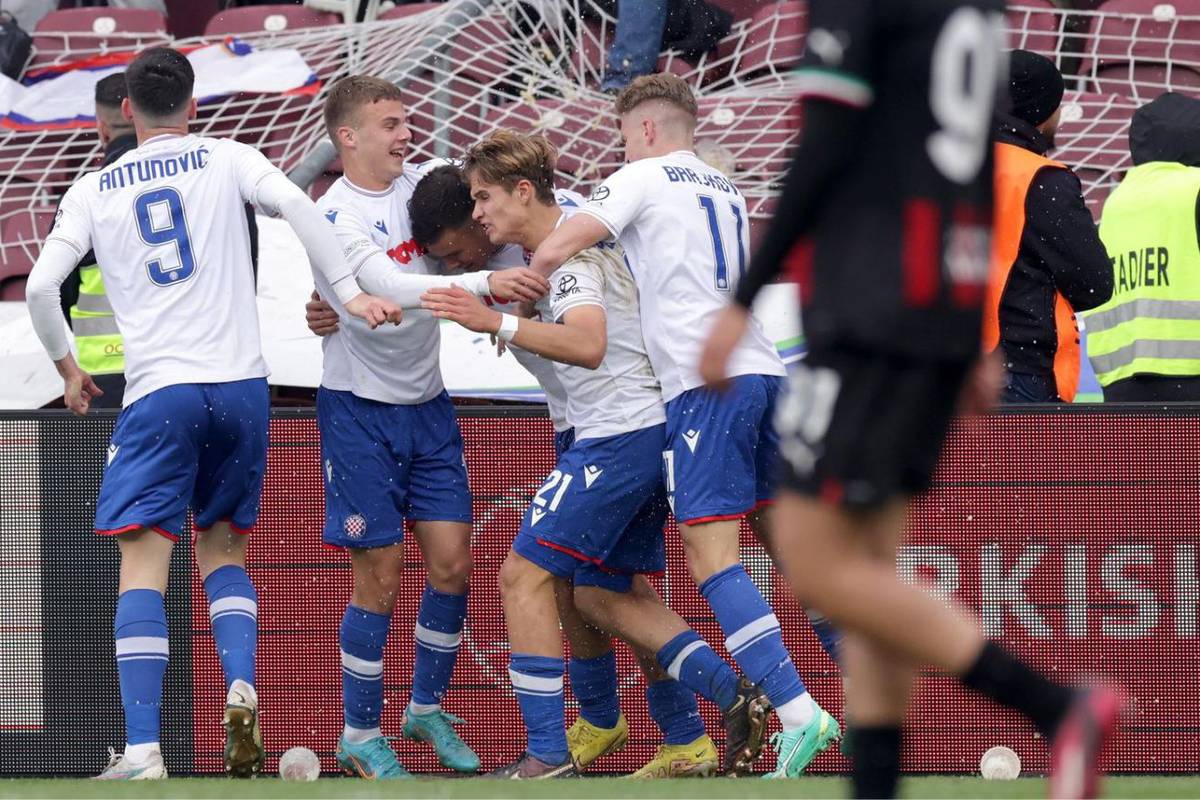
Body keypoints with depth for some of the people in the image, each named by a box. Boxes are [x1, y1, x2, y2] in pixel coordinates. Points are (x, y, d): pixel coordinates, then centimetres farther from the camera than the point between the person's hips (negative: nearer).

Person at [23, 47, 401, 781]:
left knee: (144, 567, -5)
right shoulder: (226, 160, 9)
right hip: (241, 383, 2)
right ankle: (242, 686, -8)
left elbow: (41, 286, 2)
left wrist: (68, 367, 17)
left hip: (159, 390, -2)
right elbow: (299, 207, -9)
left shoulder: (94, 190, 10)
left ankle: (143, 750, -17)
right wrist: (350, 293, -6)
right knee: (222, 549, 18)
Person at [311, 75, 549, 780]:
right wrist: (486, 284, -40)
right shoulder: (336, 216, -17)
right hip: (360, 410, -6)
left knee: (453, 562, 2)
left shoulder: (419, 183, 2)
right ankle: (360, 734, 11)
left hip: (428, 404, 6)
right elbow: (391, 288, -31)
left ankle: (428, 708, 21)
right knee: (381, 577, -3)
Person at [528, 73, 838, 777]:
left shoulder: (644, 178, 2)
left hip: (707, 382, -8)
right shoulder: (726, 191, 24)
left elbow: (553, 252, -5)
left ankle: (797, 712, -23)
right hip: (764, 369, 8)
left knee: (711, 557, -11)